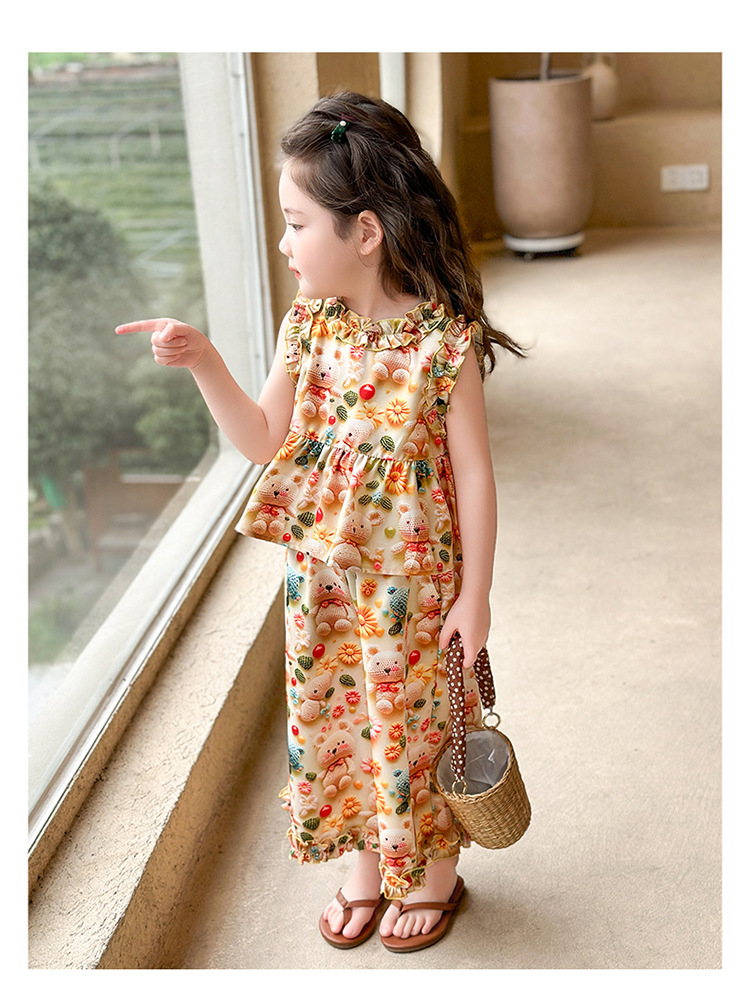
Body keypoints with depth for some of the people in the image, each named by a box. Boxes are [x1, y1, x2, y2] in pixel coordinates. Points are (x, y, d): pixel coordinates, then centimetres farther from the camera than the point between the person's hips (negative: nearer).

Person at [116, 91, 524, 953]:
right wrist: (203, 363, -11)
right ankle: (365, 870, 43)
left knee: (414, 724, 13)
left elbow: (473, 475, -14)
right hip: (323, 581, 6)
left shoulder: (442, 339, -19)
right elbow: (263, 440, 2)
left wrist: (473, 593, -11)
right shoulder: (308, 326, -3)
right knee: (333, 721, 18)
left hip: (413, 585, -5)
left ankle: (434, 875, 40)